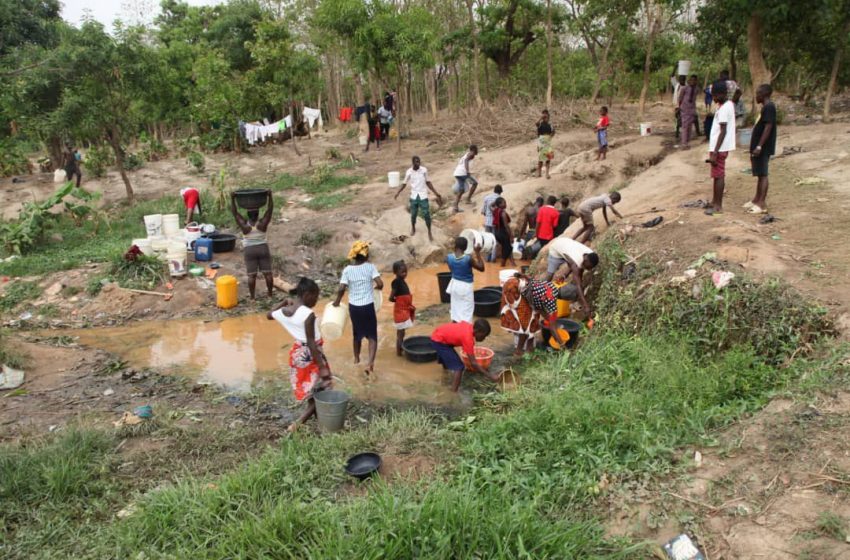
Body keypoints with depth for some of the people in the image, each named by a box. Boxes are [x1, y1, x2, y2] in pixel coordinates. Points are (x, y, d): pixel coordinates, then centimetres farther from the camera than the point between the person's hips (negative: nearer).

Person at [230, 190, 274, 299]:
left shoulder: (244, 225, -10)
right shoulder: (263, 223, -9)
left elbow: (234, 212, -9)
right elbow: (270, 209, -9)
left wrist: (232, 199, -11)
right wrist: (270, 196, -13)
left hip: (249, 251, 0)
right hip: (263, 249, 0)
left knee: (252, 275, 0)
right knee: (267, 273, 5)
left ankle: (252, 297, 2)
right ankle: (270, 295, 9)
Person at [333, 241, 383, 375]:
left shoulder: (347, 270, -6)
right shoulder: (370, 267, -10)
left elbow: (341, 289, -11)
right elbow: (380, 284, -18)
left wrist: (337, 301, 6)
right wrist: (376, 287, 5)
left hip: (353, 307, 3)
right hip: (368, 306, -3)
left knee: (357, 334, 23)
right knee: (372, 335, 5)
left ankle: (356, 359, 39)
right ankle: (370, 363, -12)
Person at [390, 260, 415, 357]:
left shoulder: (403, 281, 9)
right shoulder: (396, 282, -19)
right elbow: (391, 298, -22)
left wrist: (410, 306, 6)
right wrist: (398, 301, -8)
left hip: (405, 309, 9)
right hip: (400, 310, -9)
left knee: (401, 331, 18)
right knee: (401, 331, -2)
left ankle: (401, 348, 28)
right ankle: (399, 350, 5)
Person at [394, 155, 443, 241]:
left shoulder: (424, 170, -4)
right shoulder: (409, 172, -4)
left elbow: (428, 182, 5)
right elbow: (404, 184, 6)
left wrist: (436, 193, 4)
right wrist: (398, 193, -3)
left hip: (423, 196, -1)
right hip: (414, 196, 1)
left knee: (426, 215, -5)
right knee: (413, 215, 8)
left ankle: (429, 233, 10)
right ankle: (413, 228, 36)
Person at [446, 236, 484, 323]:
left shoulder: (449, 257, -10)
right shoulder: (468, 258, -22)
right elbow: (481, 268, -10)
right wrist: (478, 253, -7)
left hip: (455, 284, 5)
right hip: (466, 286, -5)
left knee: (455, 309, 18)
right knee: (466, 312, 5)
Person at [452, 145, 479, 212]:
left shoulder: (464, 155, 30)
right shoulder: (471, 154, 4)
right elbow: (466, 160, -17)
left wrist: (457, 180, 33)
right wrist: (468, 171, -29)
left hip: (457, 173, 8)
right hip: (463, 172, -8)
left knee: (461, 190, 17)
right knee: (475, 183, 10)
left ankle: (456, 206, 10)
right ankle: (468, 199, 5)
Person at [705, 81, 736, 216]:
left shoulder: (724, 109, -19)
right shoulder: (729, 104, 11)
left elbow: (723, 132, -23)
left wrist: (715, 152, -24)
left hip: (719, 148, -10)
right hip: (720, 147, 10)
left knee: (718, 176, -3)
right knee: (718, 175, 16)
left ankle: (718, 206, 2)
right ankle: (715, 201, 26)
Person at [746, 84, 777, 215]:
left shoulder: (769, 107, -15)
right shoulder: (766, 107, 16)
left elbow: (768, 127, -22)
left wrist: (759, 146, -25)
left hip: (763, 148, -10)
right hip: (760, 147, 10)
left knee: (762, 174, -7)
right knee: (759, 174, 15)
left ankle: (762, 204, -5)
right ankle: (757, 200, 24)